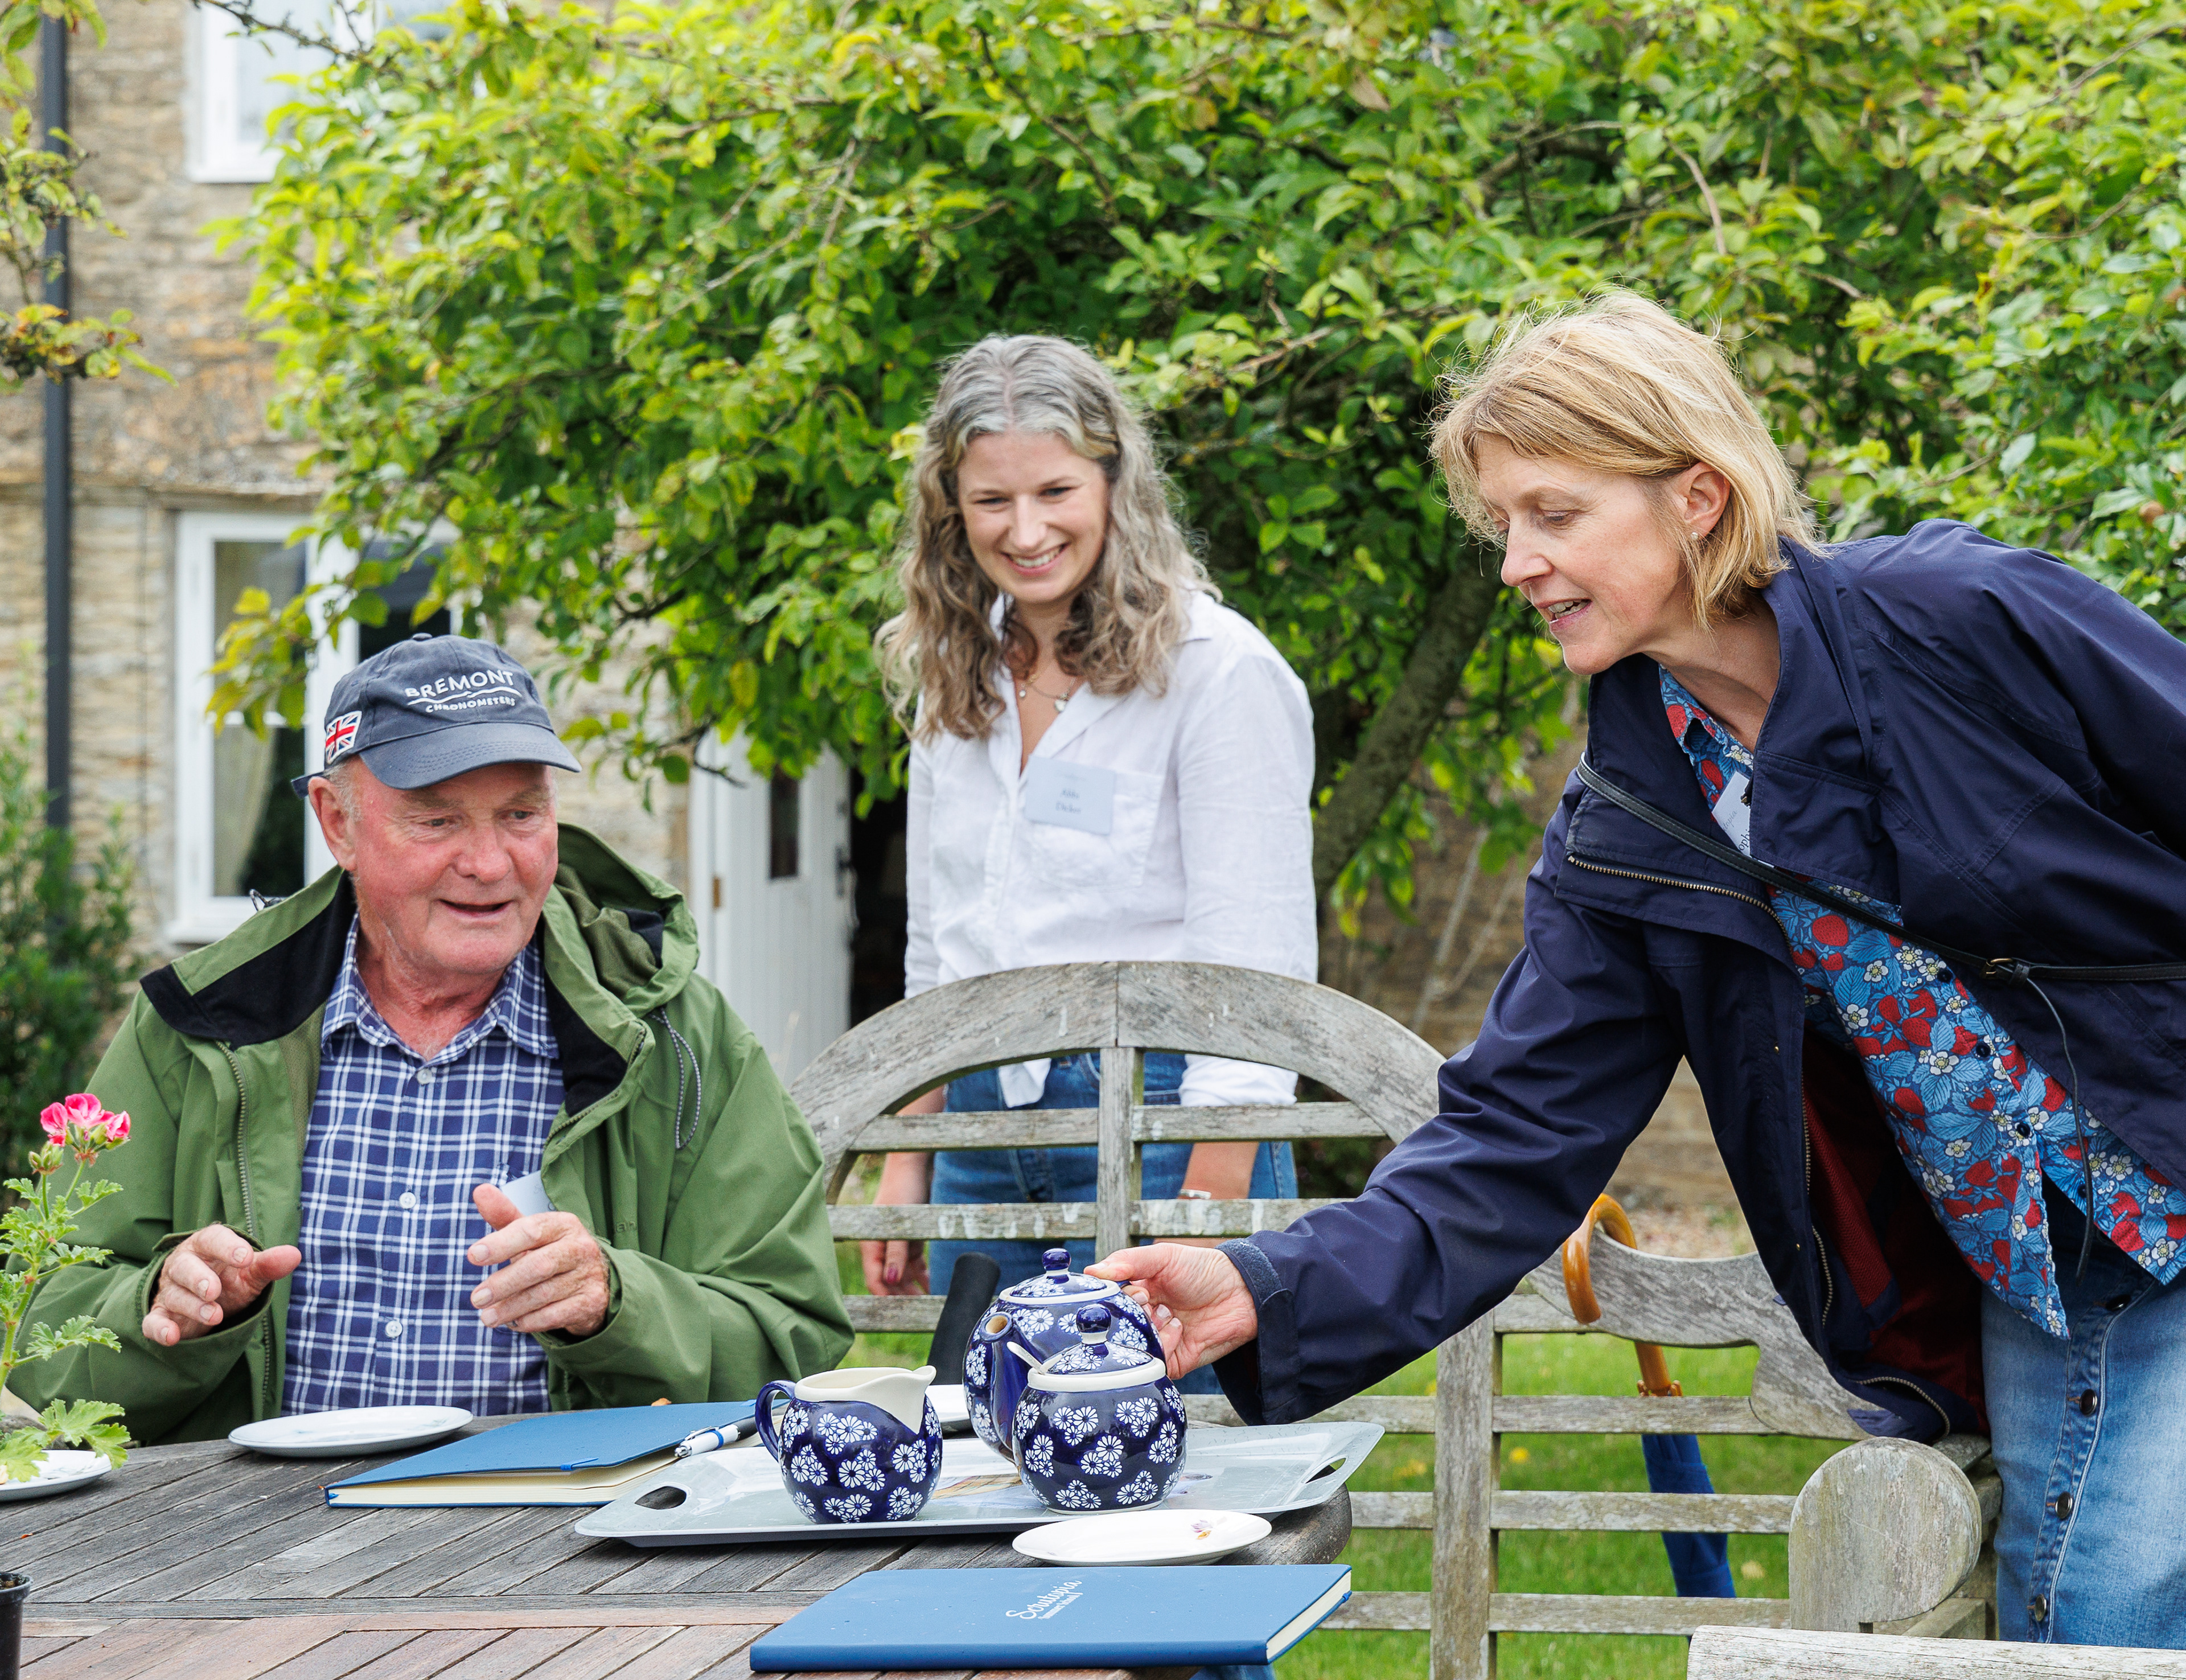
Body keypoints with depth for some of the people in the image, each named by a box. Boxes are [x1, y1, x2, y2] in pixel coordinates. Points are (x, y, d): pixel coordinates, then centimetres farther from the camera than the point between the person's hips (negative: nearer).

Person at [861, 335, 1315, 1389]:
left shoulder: (1219, 671, -9)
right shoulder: (956, 681, 13)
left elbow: (1257, 972, -12)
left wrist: (1206, 1219, -17)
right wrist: (905, 1167, 16)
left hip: (1160, 1126, -6)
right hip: (983, 1127, 7)